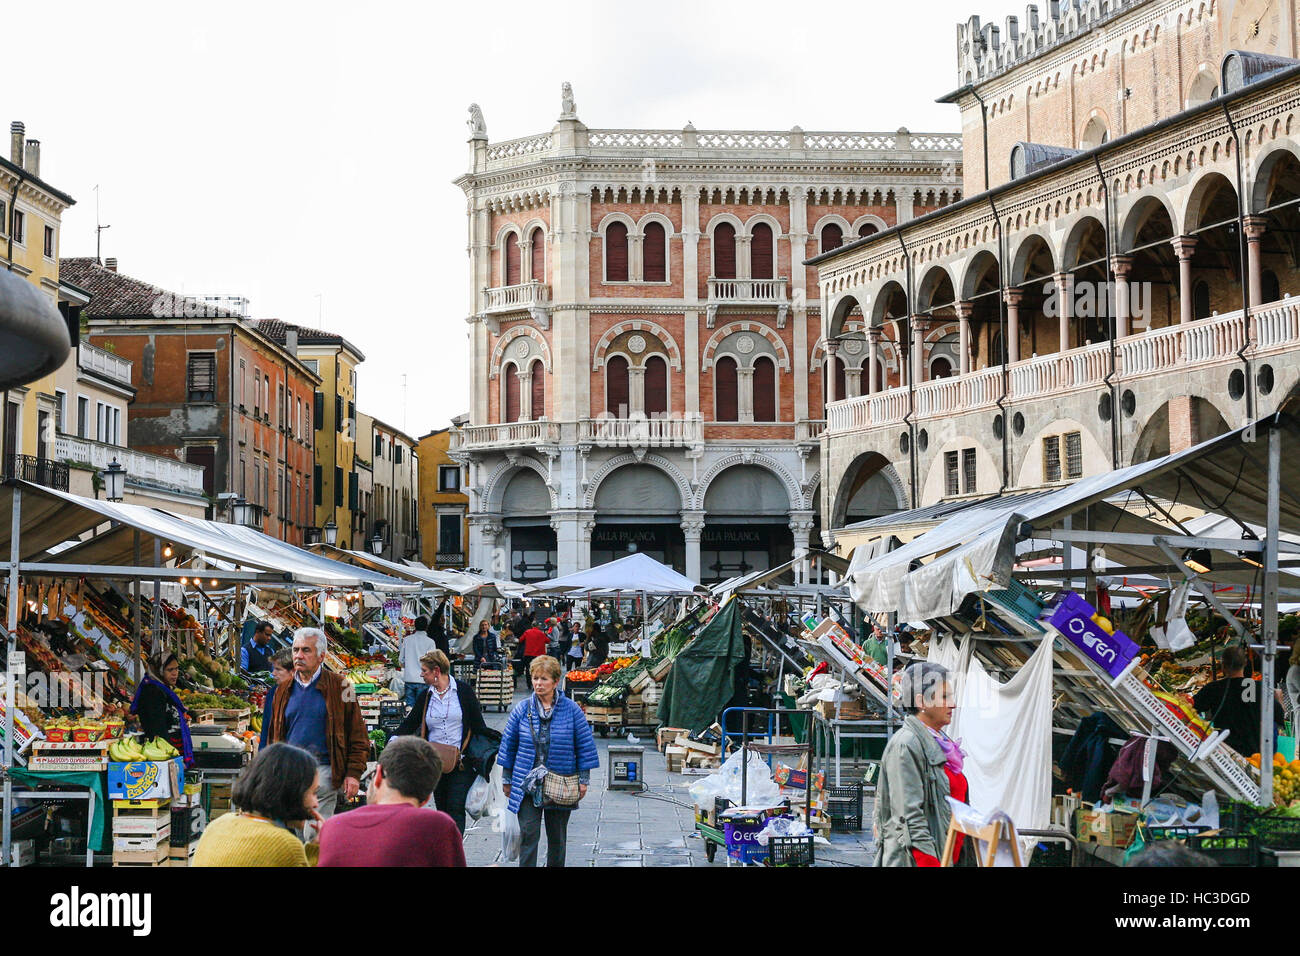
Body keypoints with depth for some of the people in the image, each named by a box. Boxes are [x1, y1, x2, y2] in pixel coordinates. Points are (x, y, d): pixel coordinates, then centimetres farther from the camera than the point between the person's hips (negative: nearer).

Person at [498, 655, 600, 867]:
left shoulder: (571, 710, -1)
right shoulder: (522, 709, 1)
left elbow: (585, 746, 2)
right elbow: (509, 745, 8)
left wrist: (584, 780, -1)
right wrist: (507, 779, 8)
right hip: (527, 784, 0)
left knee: (557, 837, 11)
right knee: (528, 834, -7)